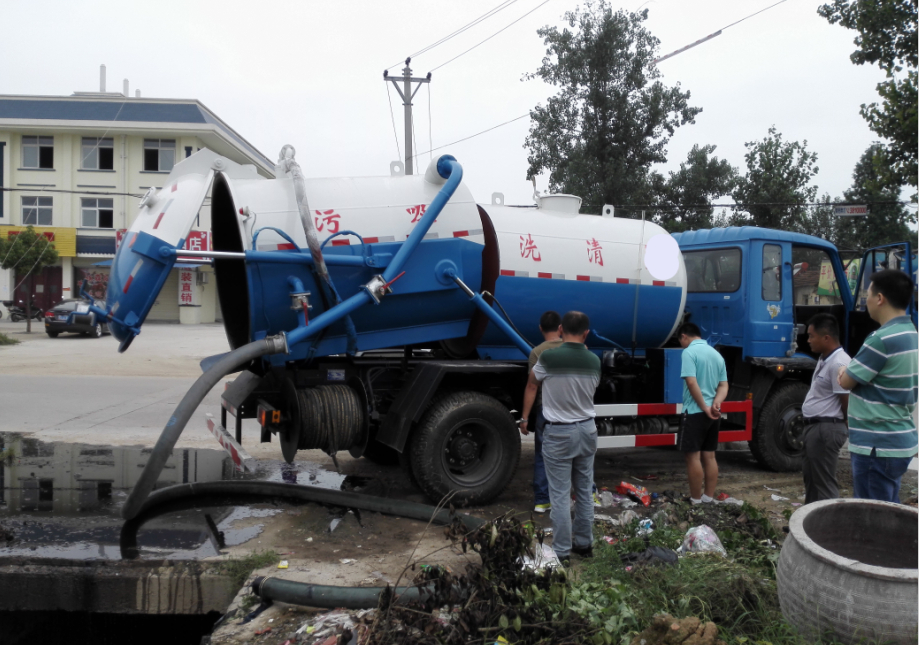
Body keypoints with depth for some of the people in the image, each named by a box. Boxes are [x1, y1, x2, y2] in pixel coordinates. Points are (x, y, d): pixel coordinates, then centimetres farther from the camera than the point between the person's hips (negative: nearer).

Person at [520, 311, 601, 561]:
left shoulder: (548, 358, -15)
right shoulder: (593, 360, -3)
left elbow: (532, 385, 0)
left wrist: (525, 417, 15)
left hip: (559, 433, -5)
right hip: (587, 429, 5)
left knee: (560, 495, 1)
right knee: (584, 491, 16)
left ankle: (561, 551, 6)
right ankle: (584, 543, 26)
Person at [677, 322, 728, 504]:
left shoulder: (689, 352, -11)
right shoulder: (716, 354, 14)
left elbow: (692, 382, -21)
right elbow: (724, 385, 10)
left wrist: (705, 408, -15)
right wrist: (716, 402, -6)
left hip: (695, 412, -8)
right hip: (713, 414, 8)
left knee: (693, 456, -2)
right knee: (709, 456, 12)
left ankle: (695, 500, 1)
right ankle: (708, 497, 17)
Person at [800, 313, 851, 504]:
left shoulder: (838, 363, -20)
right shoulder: (824, 359, 14)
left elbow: (848, 403, -18)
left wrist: (847, 430, -5)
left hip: (826, 429, -11)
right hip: (814, 426, 11)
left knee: (824, 482, -5)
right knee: (811, 478, 18)